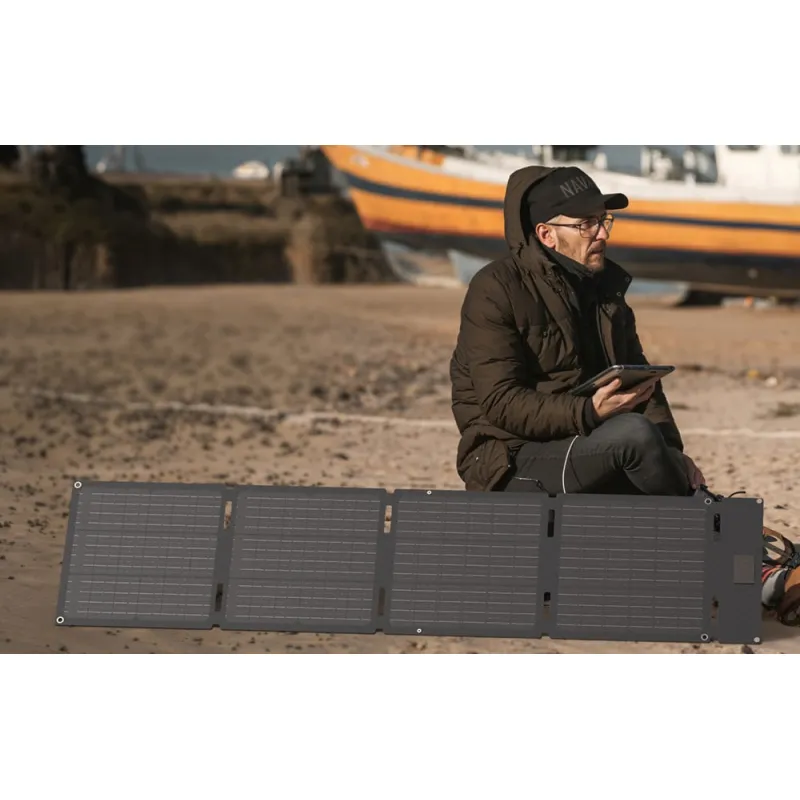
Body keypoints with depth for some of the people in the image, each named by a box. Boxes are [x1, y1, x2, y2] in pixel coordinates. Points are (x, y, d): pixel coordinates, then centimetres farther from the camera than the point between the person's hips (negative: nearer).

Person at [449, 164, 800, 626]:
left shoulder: (604, 290, 14)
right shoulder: (497, 290, -9)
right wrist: (589, 413, -32)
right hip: (513, 465, -7)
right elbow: (501, 403, -18)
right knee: (634, 433, -33)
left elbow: (642, 382, 14)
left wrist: (672, 455, -5)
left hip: (585, 458, 7)